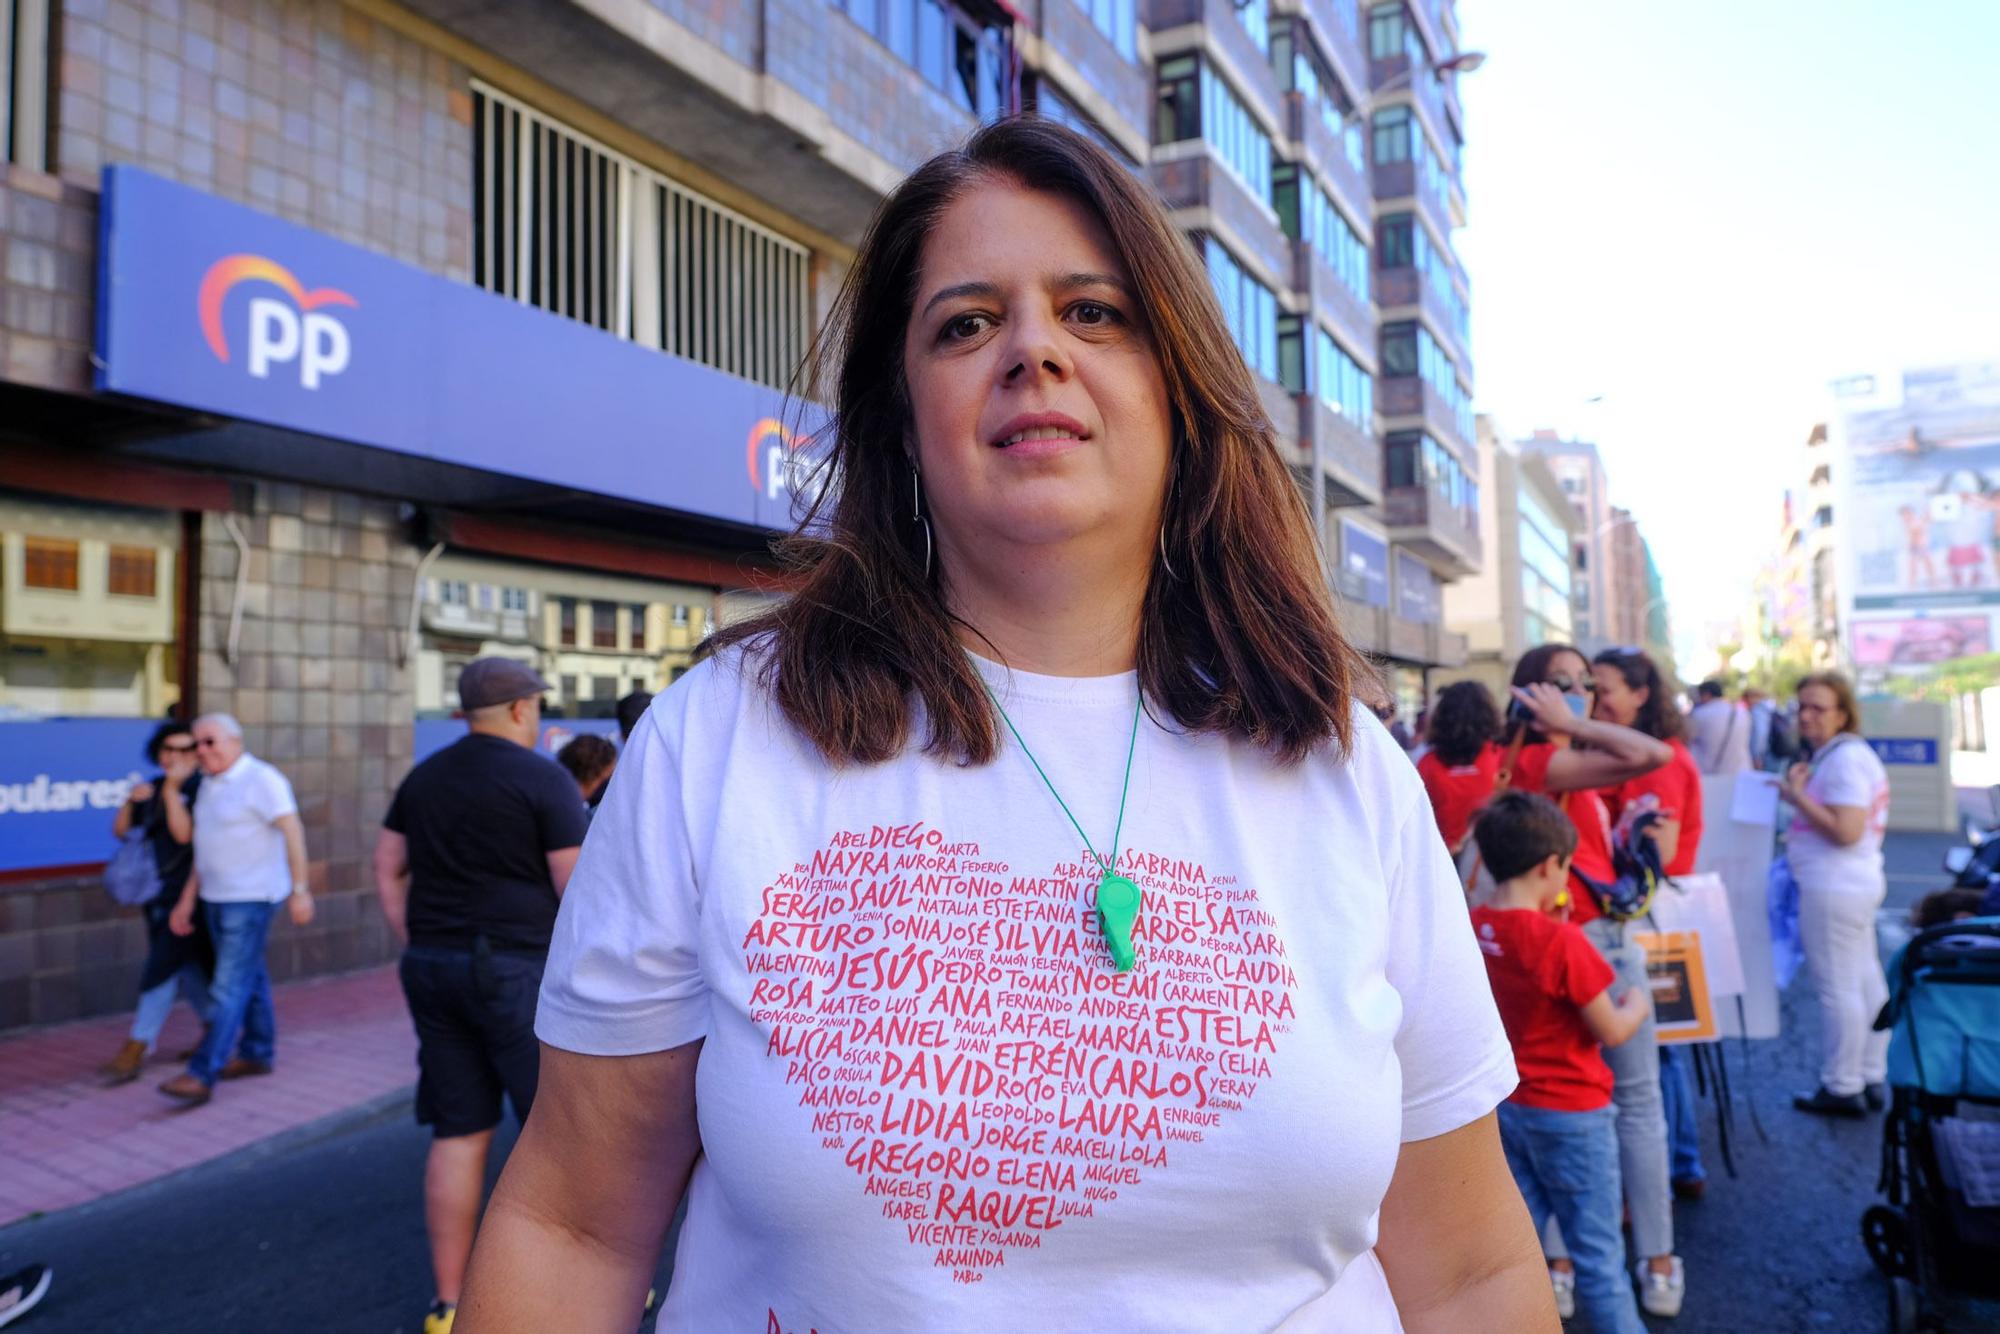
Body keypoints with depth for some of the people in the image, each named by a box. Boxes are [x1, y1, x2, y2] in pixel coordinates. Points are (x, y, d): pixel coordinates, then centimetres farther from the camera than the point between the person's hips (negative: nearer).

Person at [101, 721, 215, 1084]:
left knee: (163, 967, -8)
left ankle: (137, 1048, -3)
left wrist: (172, 789, -25)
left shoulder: (200, 791, -11)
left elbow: (185, 833, -22)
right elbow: (120, 831, 11)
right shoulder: (154, 787, 8)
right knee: (187, 965, 15)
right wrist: (131, 801, -7)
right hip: (156, 892, 8)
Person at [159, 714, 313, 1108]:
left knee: (230, 987, -9)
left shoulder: (260, 780, -13)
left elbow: (292, 831, -19)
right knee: (250, 978, 17)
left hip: (251, 899, -8)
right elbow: (204, 847, 18)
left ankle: (202, 1076, -10)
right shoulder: (210, 784, 13)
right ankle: (257, 1053, 27)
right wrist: (187, 899, 16)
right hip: (216, 898, 8)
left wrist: (300, 889, -23)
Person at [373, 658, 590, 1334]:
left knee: (458, 1135, 12)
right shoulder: (542, 779, -10)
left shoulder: (424, 776, 11)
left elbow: (387, 868, 15)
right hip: (517, 972, -7)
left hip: (434, 970, 7)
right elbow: (579, 889, -13)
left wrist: (417, 947, 16)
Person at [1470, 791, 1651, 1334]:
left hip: (1506, 1107, 6)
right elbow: (1611, 1031, -16)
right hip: (1571, 1112, -6)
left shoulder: (1471, 928, -6)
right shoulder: (1561, 941, -25)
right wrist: (1638, 1005, 4)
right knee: (1598, 1251, 12)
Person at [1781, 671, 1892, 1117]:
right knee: (1866, 982, 16)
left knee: (1838, 988, -3)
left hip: (1834, 888, -11)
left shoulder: (1843, 759, -18)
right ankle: (1870, 1079, 26)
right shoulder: (1855, 754, 16)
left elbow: (1846, 830, -24)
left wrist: (1798, 797, -17)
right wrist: (1801, 792, 11)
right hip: (1860, 881, 11)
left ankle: (1843, 1088, 5)